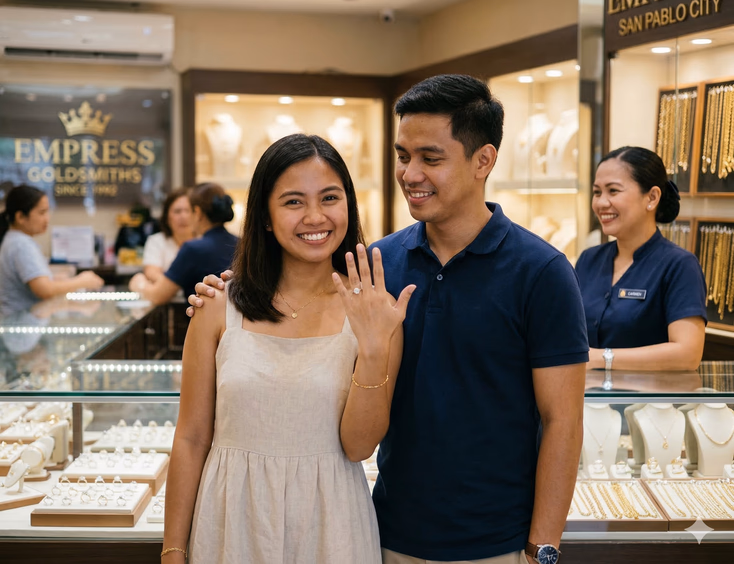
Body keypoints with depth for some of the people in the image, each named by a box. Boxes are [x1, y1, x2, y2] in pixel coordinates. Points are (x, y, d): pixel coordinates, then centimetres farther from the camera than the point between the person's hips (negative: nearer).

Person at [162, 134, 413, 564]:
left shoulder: (374, 310, -5)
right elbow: (191, 439, 0)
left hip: (330, 527, 0)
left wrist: (374, 349, -23)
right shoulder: (220, 309, -4)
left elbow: (359, 446, -10)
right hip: (233, 526, 1)